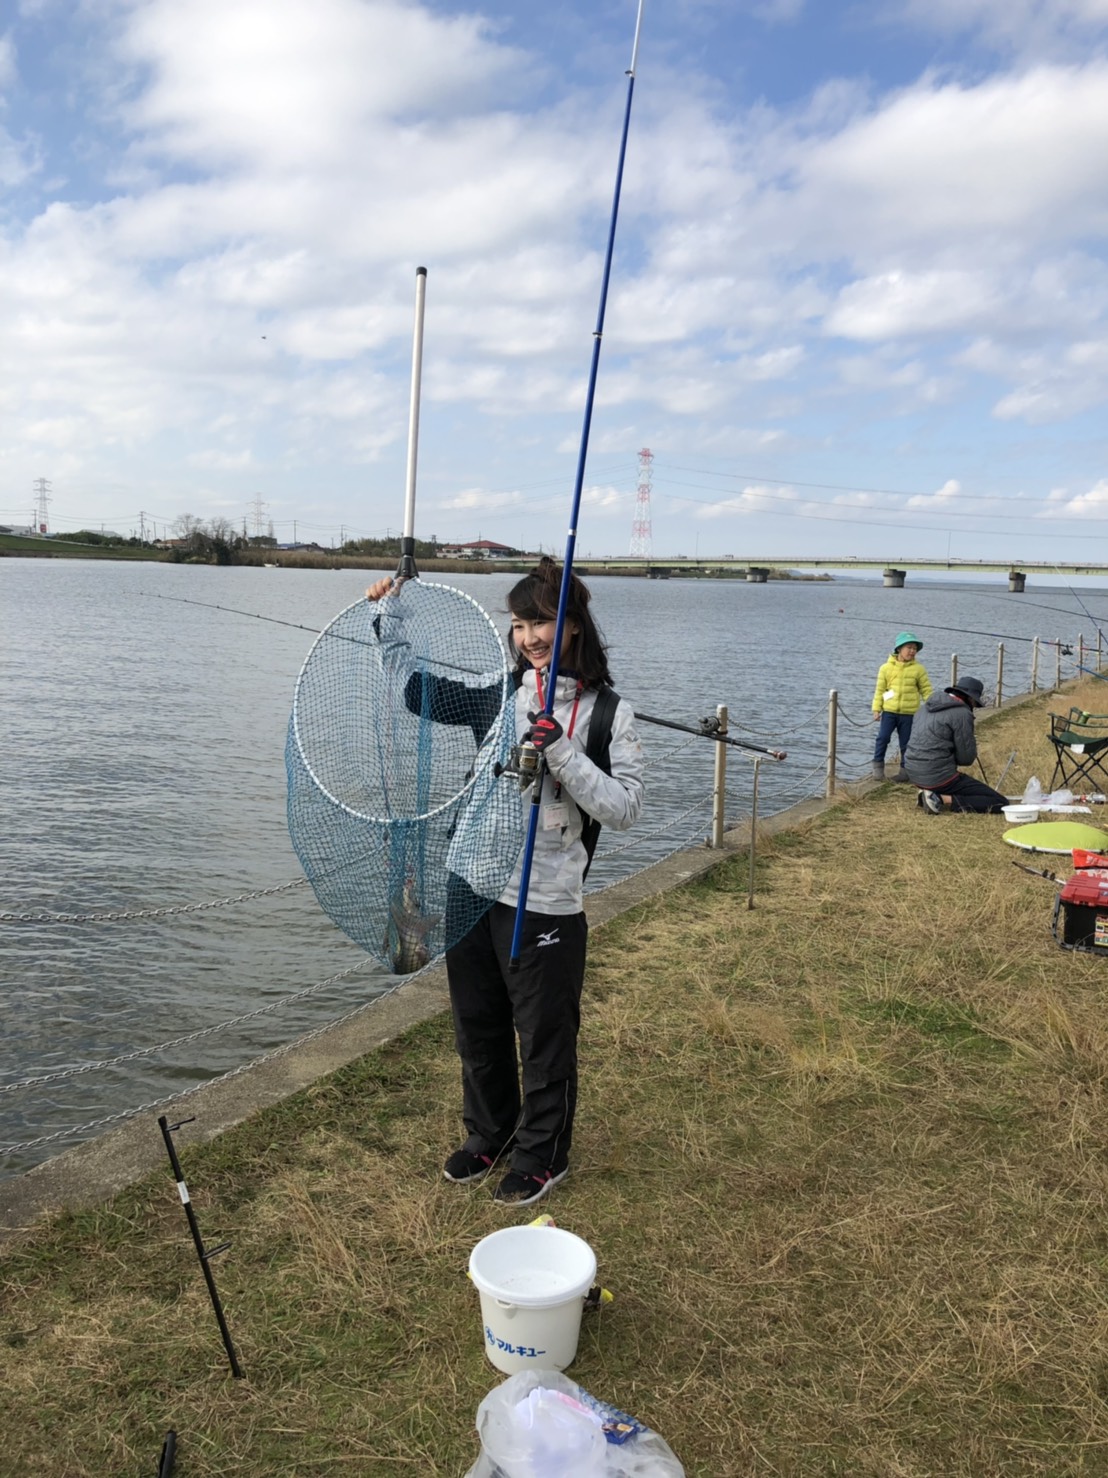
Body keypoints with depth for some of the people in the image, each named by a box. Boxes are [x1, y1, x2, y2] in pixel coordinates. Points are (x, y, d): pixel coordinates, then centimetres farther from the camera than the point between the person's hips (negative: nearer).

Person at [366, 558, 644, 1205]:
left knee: (545, 1039, 11)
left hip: (546, 905, -5)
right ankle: (490, 1135, 44)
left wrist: (562, 752, -24)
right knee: (477, 1029, 21)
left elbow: (624, 809, -14)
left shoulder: (610, 712, -8)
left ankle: (543, 1156, 34)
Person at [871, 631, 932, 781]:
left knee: (906, 742, 7)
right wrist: (876, 709, 0)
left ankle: (905, 769, 18)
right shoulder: (886, 667, 2)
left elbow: (926, 690, 4)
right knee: (882, 738, -7)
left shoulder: (919, 669, 0)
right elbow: (880, 690, 4)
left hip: (909, 713, 0)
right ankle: (878, 766, 6)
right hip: (889, 711, 0)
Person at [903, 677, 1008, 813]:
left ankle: (929, 793, 12)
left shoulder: (928, 705, 11)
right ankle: (943, 800, -14)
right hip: (938, 776, -9)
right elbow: (966, 759, -11)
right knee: (1000, 802, -6)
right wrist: (971, 742, 9)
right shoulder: (962, 713, -12)